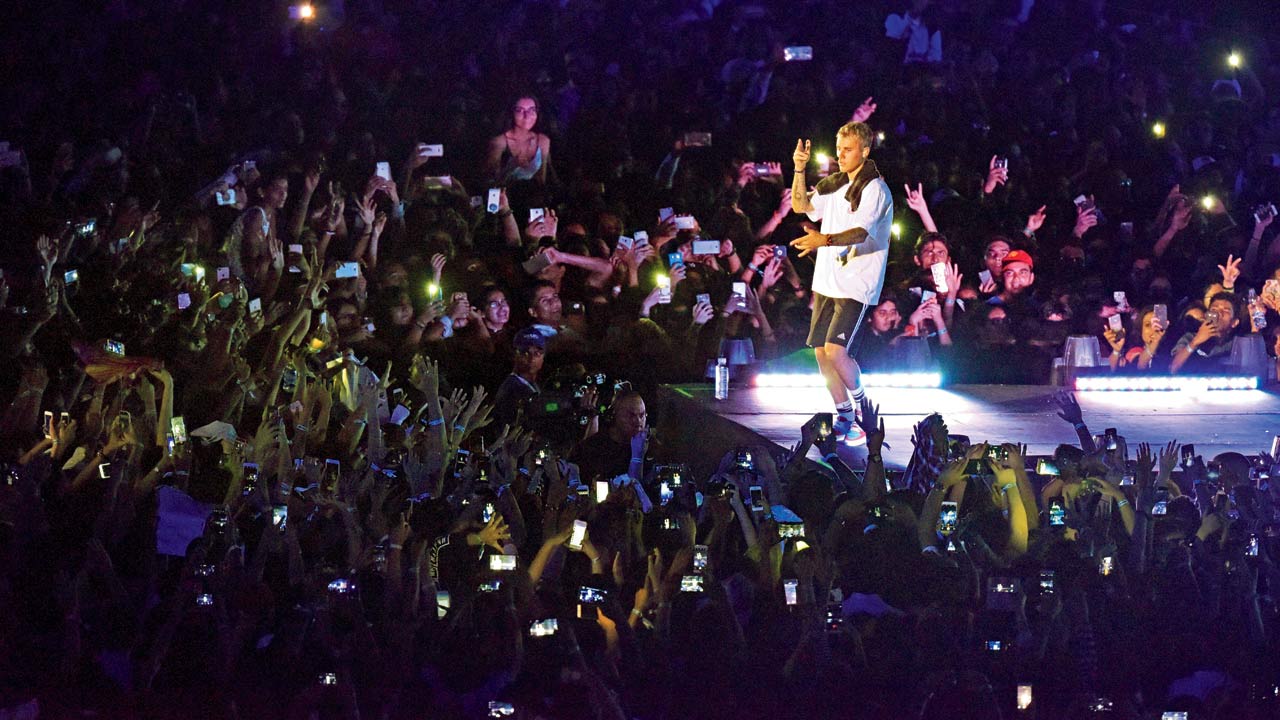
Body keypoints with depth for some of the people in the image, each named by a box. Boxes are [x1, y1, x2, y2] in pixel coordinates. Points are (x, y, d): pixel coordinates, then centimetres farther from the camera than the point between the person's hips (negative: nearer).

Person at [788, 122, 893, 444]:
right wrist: (799, 170, 0)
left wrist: (824, 239, -41)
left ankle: (860, 402, 3)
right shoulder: (834, 184, 14)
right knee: (821, 352, 6)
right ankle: (845, 418, 17)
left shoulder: (875, 188, -12)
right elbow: (801, 205, 15)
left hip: (855, 285, -8)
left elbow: (859, 232, -24)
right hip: (826, 281, 8)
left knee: (835, 350, -18)